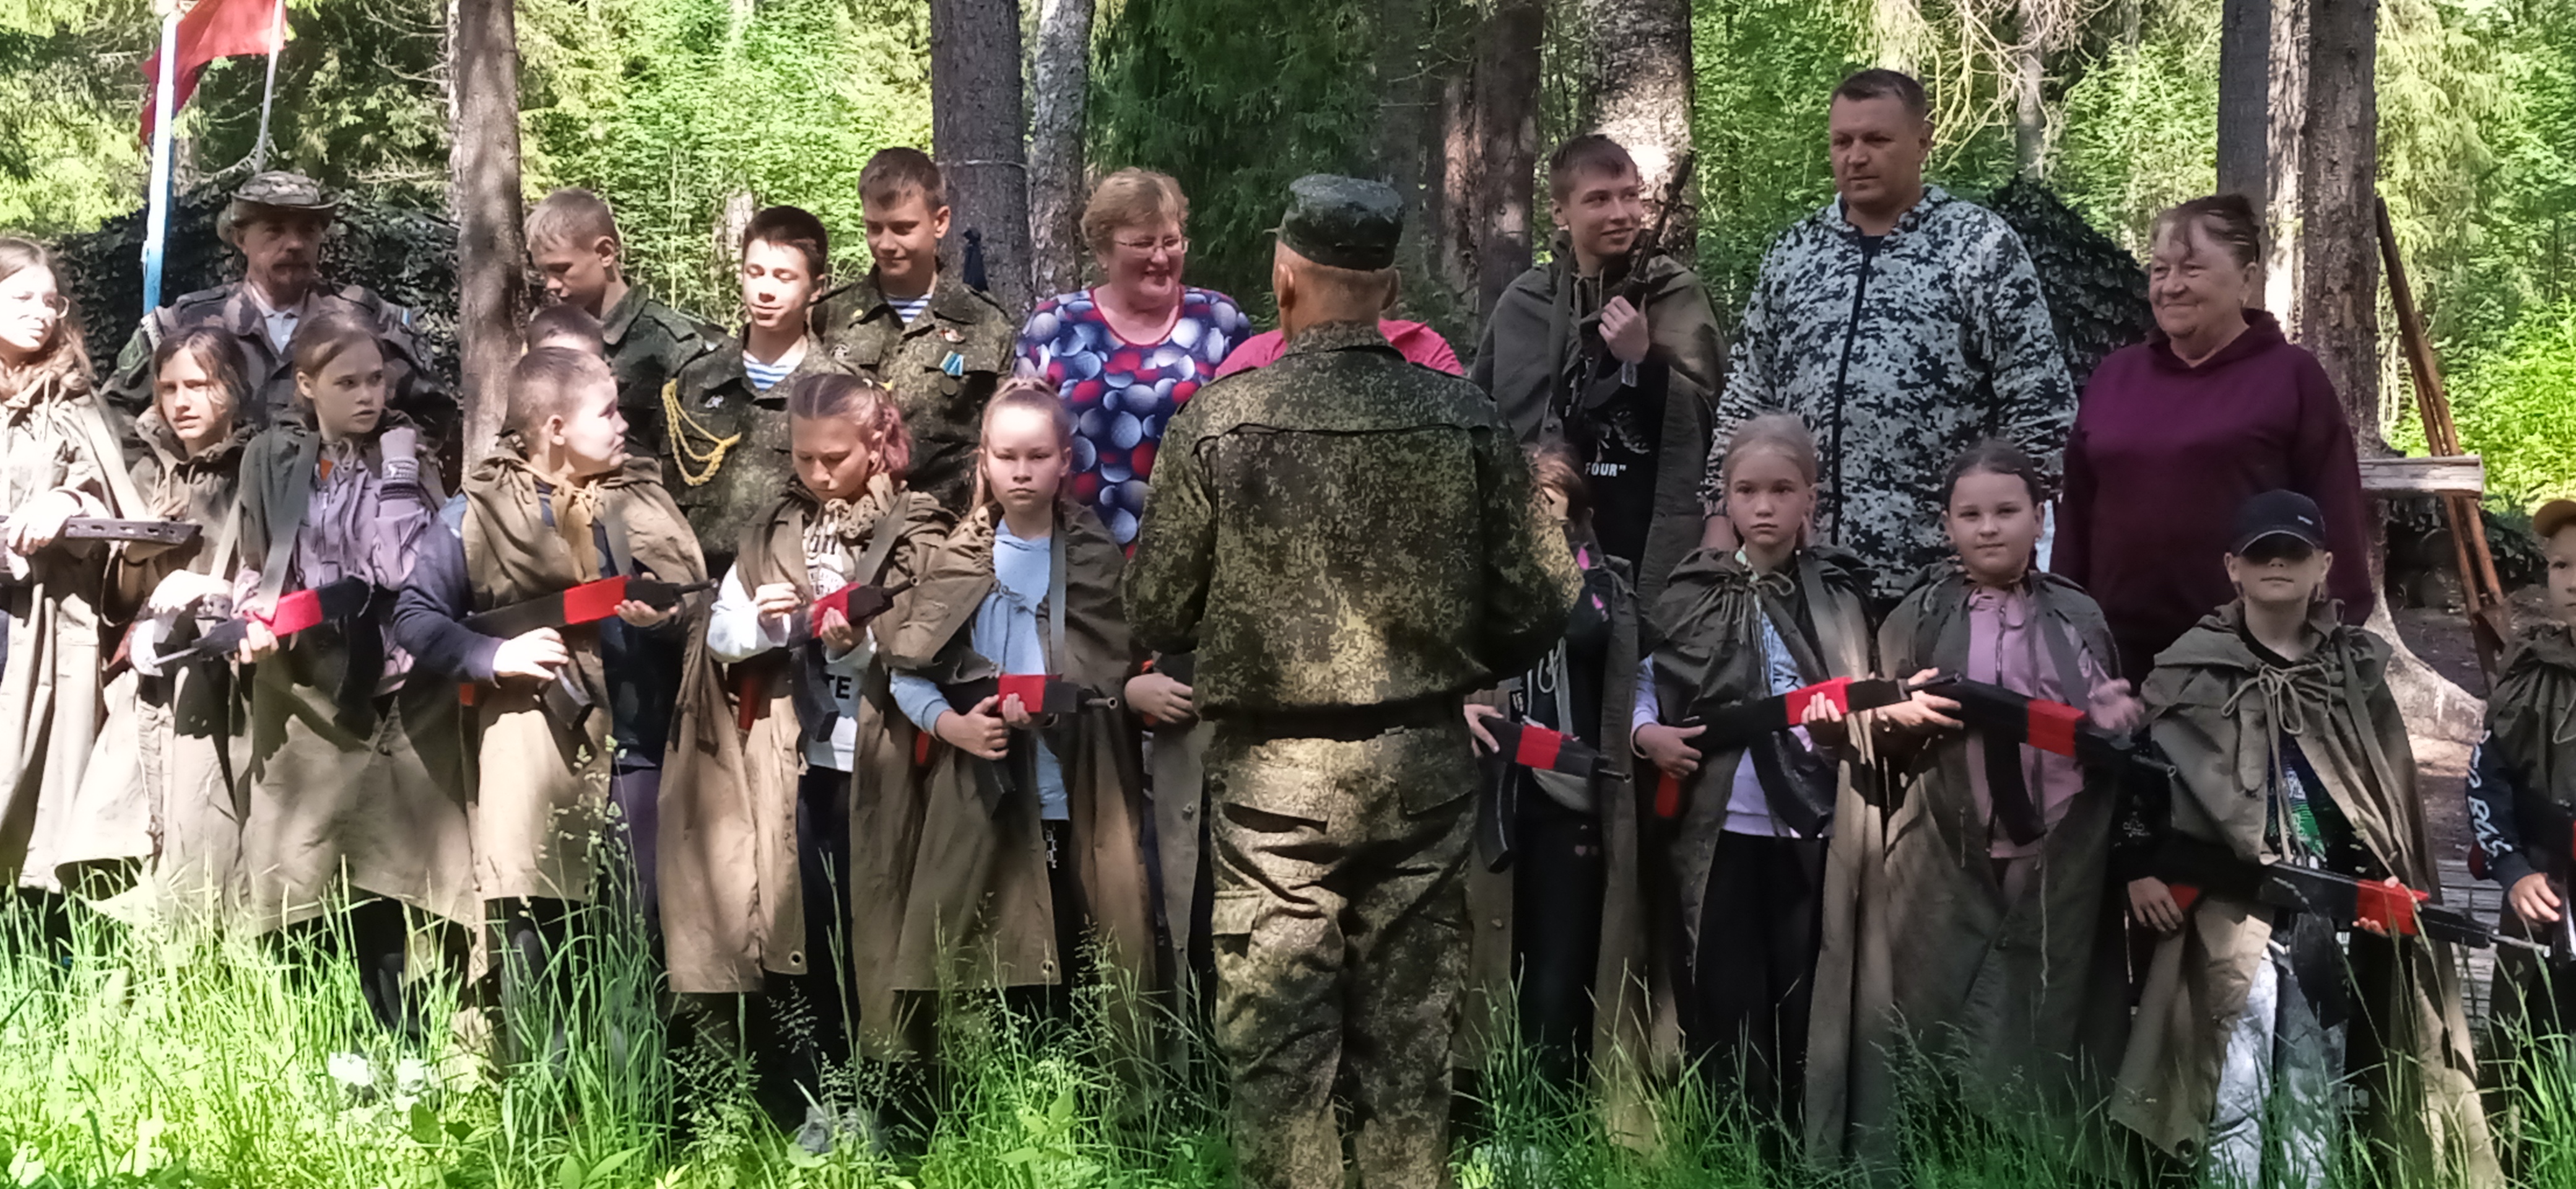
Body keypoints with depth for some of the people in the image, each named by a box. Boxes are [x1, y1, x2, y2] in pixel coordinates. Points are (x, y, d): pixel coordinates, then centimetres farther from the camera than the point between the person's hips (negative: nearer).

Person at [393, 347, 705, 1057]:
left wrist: (666, 614, -9)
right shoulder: (481, 511, 4)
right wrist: (493, 655, -11)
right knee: (531, 928, -3)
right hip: (532, 750, -3)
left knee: (633, 935, 4)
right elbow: (415, 617, 3)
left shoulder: (643, 497, 14)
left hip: (633, 743, 3)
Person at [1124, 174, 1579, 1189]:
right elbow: (1534, 611, -2)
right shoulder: (1468, 418, -5)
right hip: (1426, 766, 3)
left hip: (1276, 774, -2)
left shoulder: (1222, 421, -11)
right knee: (1409, 1050, 13)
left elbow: (1155, 611, -5)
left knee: (1280, 1057, 7)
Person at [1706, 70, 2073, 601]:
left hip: (1938, 567, -4)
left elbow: (2038, 411, -3)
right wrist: (1722, 517, 9)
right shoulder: (1791, 254, 13)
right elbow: (1745, 403, 17)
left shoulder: (1983, 248, -1)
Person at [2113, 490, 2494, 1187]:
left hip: (2334, 911, 4)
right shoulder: (2191, 671, 1)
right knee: (2235, 1097, -8)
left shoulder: (2355, 671, 10)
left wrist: (2394, 877, 4)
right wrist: (2140, 866, -4)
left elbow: (2393, 792, 14)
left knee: (2317, 1101, 9)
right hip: (2229, 909, -3)